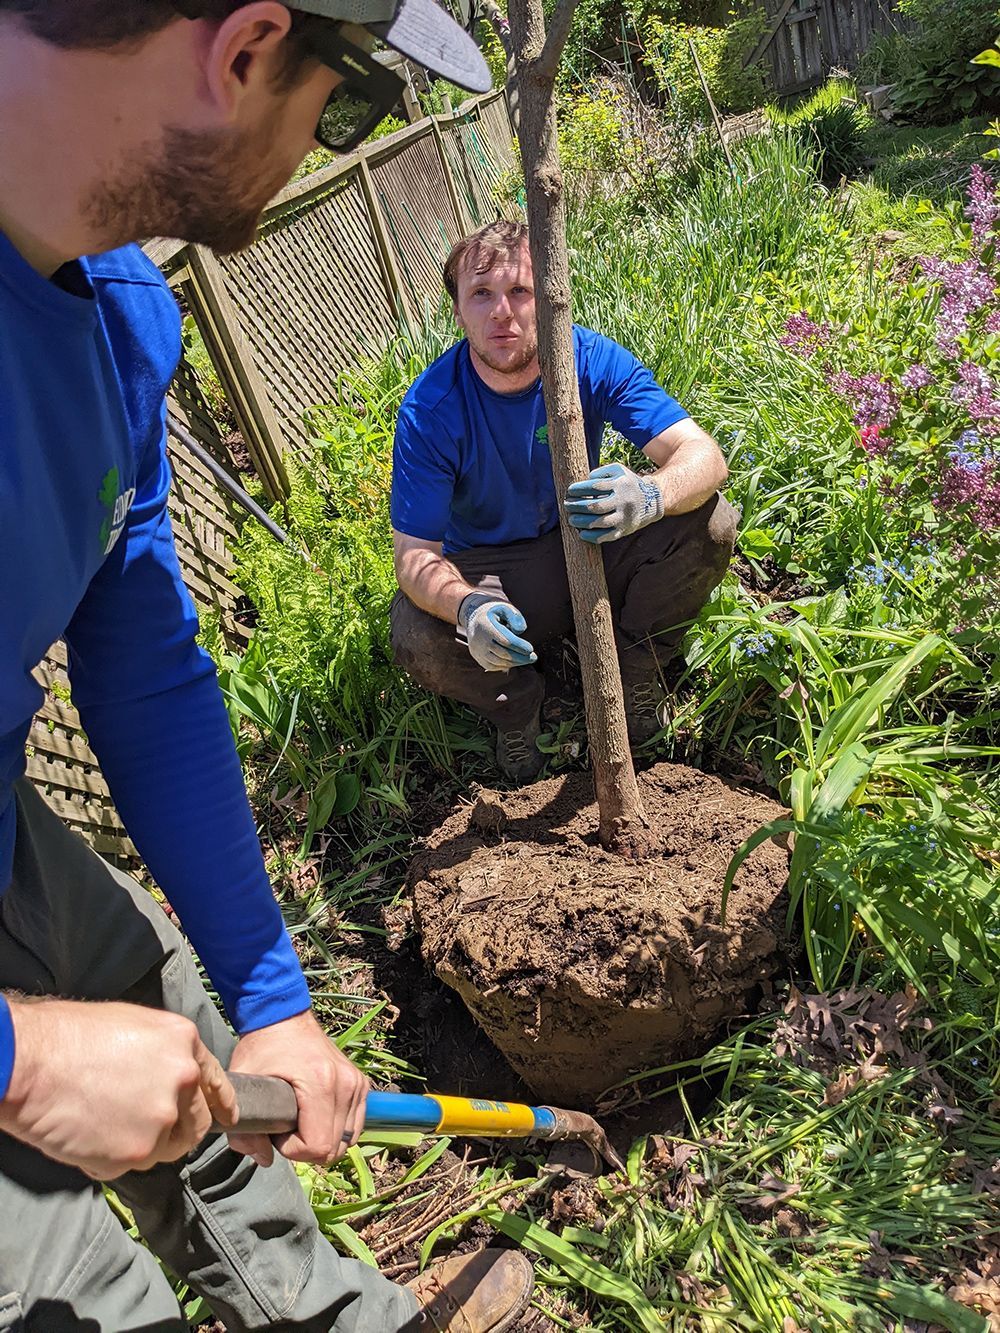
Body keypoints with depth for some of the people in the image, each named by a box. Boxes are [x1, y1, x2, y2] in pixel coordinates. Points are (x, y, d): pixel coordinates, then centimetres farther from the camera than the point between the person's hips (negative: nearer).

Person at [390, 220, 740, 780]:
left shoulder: (594, 360, -18)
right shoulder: (430, 409, -22)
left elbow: (704, 455, -24)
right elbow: (415, 555, -23)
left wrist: (651, 495, -49)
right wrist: (466, 606, -47)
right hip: (490, 572, -1)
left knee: (709, 522, -23)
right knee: (418, 637, -32)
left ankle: (634, 671, 2)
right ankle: (520, 700, 4)